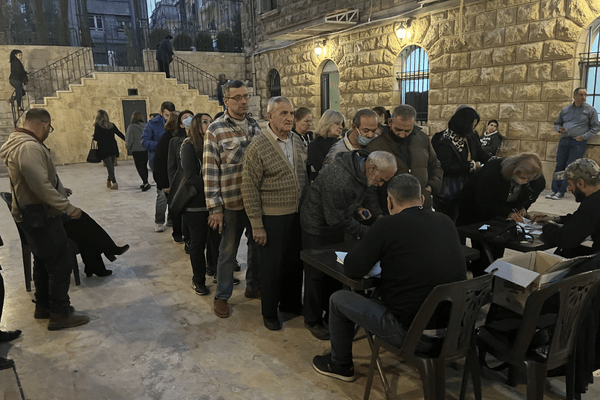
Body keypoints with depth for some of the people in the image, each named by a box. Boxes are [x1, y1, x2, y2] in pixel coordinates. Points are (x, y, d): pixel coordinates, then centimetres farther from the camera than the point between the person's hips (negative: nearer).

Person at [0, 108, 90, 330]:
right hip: (40, 215, -11)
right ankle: (60, 314, 5)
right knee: (61, 262, -3)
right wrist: (67, 207, -25)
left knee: (43, 260, 20)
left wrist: (60, 190, 22)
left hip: (31, 214, 11)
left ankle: (43, 306, 33)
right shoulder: (30, 147, -23)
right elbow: (42, 186, -29)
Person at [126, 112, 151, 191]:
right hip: (146, 150, 5)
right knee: (144, 166, 14)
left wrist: (129, 150, 3)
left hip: (137, 150, -5)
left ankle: (146, 183, -16)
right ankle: (145, 183, 20)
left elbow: (129, 140, -10)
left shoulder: (131, 127, -9)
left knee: (140, 167, -2)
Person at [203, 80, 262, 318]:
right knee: (228, 251, 8)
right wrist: (215, 208, -13)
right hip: (232, 202, -5)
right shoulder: (215, 130, -8)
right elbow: (210, 171, -10)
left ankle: (253, 287, 37)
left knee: (257, 246, 17)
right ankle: (222, 296, 26)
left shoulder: (255, 126, 7)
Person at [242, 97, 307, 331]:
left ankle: (291, 304, 39)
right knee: (272, 267, 7)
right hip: (272, 218, -6)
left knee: (295, 262, 17)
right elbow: (249, 189, -13)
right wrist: (256, 225, -14)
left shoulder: (297, 141, 6)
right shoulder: (258, 147, -13)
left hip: (297, 215, 6)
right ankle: (269, 313, 27)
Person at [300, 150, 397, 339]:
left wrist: (379, 216, -5)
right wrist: (366, 233, -24)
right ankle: (312, 320, 21)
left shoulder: (363, 168, -9)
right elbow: (337, 220, -30)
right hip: (318, 226, -8)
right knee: (317, 274, 3)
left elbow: (368, 193, 10)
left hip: (337, 222, 8)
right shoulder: (339, 180, -37)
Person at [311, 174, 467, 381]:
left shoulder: (387, 225, -17)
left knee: (338, 299, 14)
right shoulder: (446, 222, 1)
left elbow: (351, 269, -12)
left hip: (410, 331, -7)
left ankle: (340, 366, 35)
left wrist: (375, 253, 8)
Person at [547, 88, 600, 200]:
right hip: (564, 140, 3)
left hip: (578, 142, -3)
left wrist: (583, 137, -9)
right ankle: (555, 190, 1)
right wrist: (559, 129, 0)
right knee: (559, 166, -1)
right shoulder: (565, 110, 13)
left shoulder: (590, 110, 4)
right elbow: (557, 123, 22)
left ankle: (561, 192, -6)